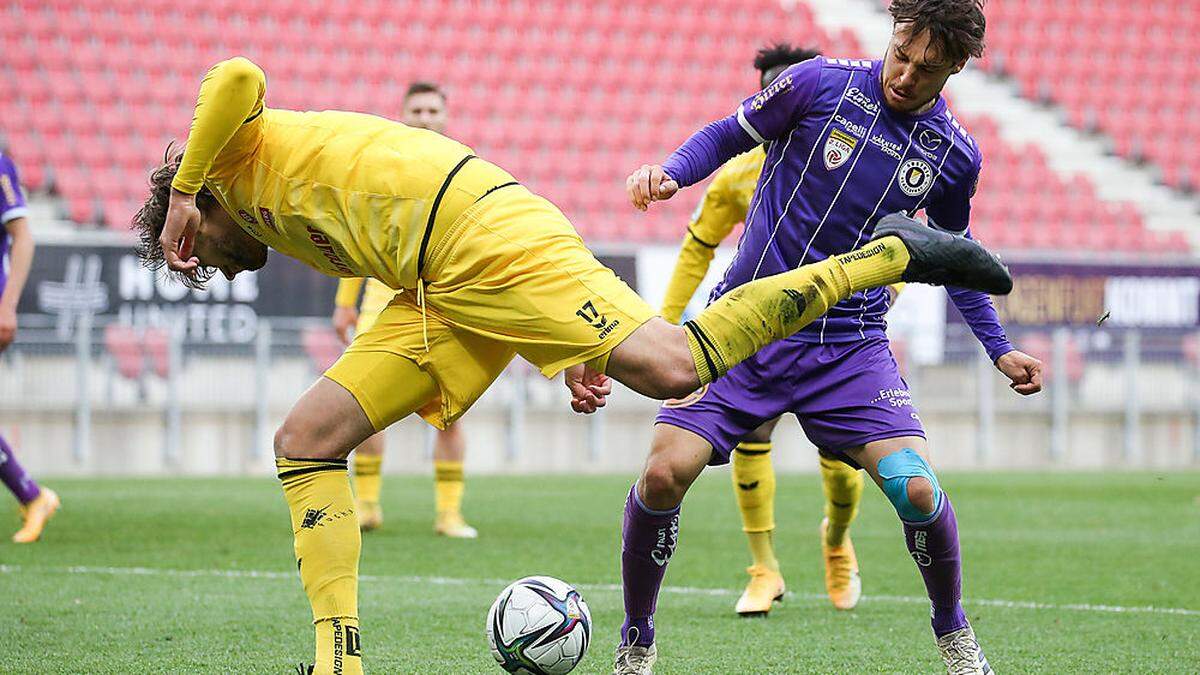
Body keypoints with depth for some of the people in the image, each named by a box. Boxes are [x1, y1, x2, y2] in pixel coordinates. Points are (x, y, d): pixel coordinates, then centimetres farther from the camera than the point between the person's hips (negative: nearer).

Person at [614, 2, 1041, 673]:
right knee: (666, 472, -17)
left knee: (917, 490, -17)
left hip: (851, 345, 1)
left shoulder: (955, 156, 1)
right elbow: (728, 134, 6)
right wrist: (670, 172, -13)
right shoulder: (822, 83, -7)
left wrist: (1000, 349, 19)